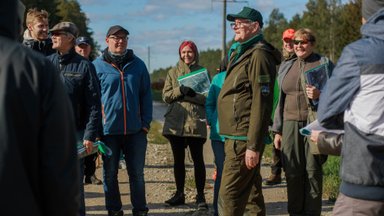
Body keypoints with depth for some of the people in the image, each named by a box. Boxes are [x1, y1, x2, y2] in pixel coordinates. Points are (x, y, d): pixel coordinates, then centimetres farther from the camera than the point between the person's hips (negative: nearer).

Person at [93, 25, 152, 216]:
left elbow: (146, 96, 9)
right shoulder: (97, 65, 0)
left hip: (135, 130, 2)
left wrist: (146, 123, 1)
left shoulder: (138, 64, 7)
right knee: (110, 174, 9)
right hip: (108, 130, -1)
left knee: (137, 173, 8)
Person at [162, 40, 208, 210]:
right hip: (175, 121, 3)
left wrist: (192, 94, -17)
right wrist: (180, 91, -12)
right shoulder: (173, 72, 13)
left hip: (195, 121, -3)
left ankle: (200, 196, 4)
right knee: (178, 159, 11)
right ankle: (179, 194, 21)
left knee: (198, 159, -3)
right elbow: (166, 96, 5)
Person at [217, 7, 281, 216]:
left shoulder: (258, 55, -13)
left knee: (228, 197, -9)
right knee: (250, 193, 14)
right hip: (236, 136, 10)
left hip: (243, 139, -10)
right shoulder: (239, 54, 19)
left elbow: (260, 103, -20)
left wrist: (253, 145, -23)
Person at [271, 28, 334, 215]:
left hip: (314, 124, -4)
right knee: (292, 171, 3)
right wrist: (277, 130, 15)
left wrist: (319, 95, -18)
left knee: (313, 170, -3)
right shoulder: (287, 67, 18)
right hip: (290, 124, 4)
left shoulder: (324, 64, 4)